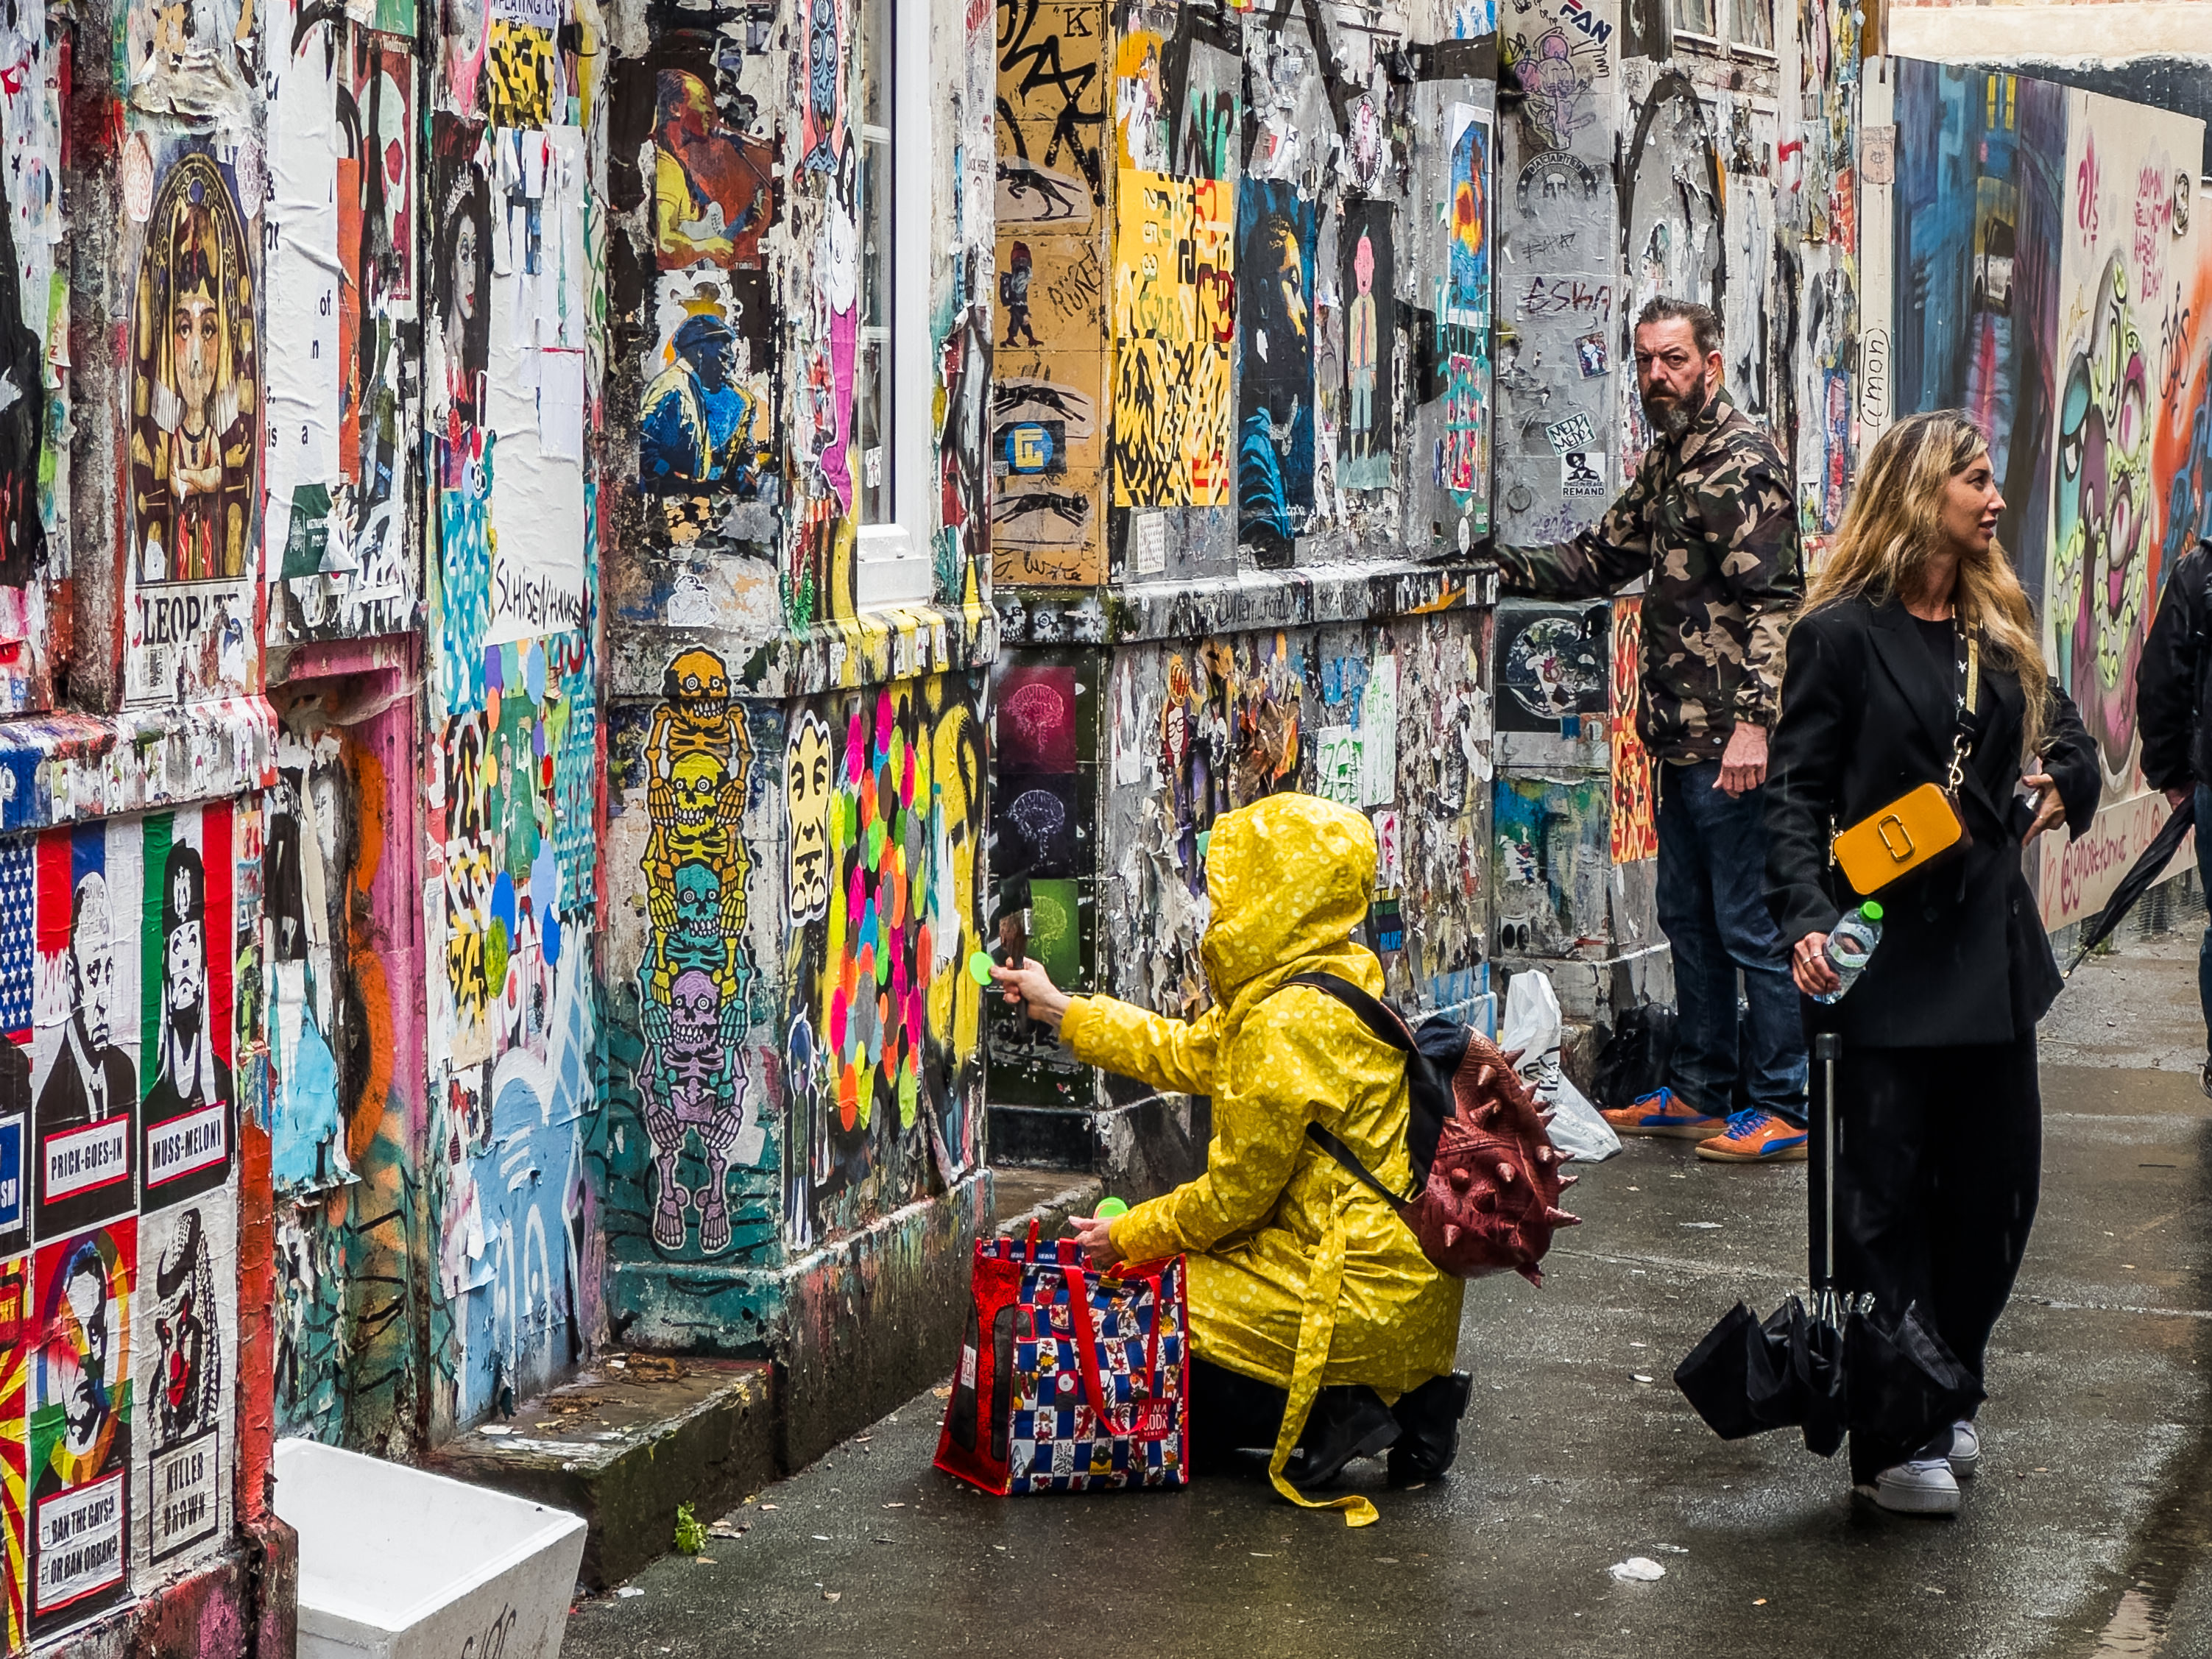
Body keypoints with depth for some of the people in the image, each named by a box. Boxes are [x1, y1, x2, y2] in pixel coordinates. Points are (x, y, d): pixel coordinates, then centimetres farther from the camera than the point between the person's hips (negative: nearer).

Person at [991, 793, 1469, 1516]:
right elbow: (1190, 1053, 23)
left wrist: (1132, 1236, -2)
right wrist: (1061, 1010, 29)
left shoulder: (1288, 1026, -21)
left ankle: (1336, 1413, -5)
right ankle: (1402, 1398, 9)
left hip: (1354, 1288, -9)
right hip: (1407, 1280, 9)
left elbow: (1237, 1191, -16)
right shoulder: (1333, 984, 10)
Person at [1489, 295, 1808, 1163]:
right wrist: (1500, 564, 9)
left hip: (1729, 740, -10)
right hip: (1679, 734, 10)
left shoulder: (1742, 462, -12)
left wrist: (1754, 720, -25)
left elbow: (1773, 600, -19)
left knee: (1750, 921, -4)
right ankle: (1699, 1092, 26)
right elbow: (1599, 558, 23)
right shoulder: (1666, 461, 16)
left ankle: (1786, 1108, 3)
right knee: (1688, 915, 16)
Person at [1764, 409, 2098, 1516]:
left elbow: (2066, 738, 24)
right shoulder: (1842, 634, -7)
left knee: (1995, 1181, 11)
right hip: (1890, 957, -7)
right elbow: (1797, 795, -9)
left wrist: (2062, 783, 1)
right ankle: (1891, 1440, 5)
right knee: (1886, 1194, -1)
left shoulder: (2000, 626, 12)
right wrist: (1807, 921, -22)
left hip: (1991, 950, 7)